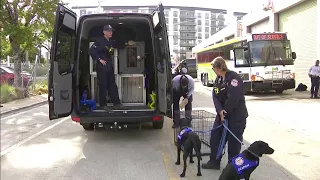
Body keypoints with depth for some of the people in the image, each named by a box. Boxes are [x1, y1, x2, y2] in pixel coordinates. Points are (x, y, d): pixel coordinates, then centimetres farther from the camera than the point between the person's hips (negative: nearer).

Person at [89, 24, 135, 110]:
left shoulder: (112, 42, 10)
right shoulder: (99, 41, -11)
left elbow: (119, 45, 29)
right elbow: (91, 51, -16)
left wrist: (127, 43, 19)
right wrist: (99, 59, -18)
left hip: (110, 66, 7)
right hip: (101, 67, -7)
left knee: (112, 85, 9)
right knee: (103, 86, -1)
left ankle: (117, 104, 14)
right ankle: (103, 105, 8)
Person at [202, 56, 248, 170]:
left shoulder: (233, 77, -17)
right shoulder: (218, 79, 8)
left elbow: (232, 98, -23)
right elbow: (215, 96, -1)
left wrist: (224, 113, -15)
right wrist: (220, 111, -17)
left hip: (236, 116, -8)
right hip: (222, 114, 8)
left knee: (234, 141, 1)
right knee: (215, 136, 9)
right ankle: (214, 162, 23)